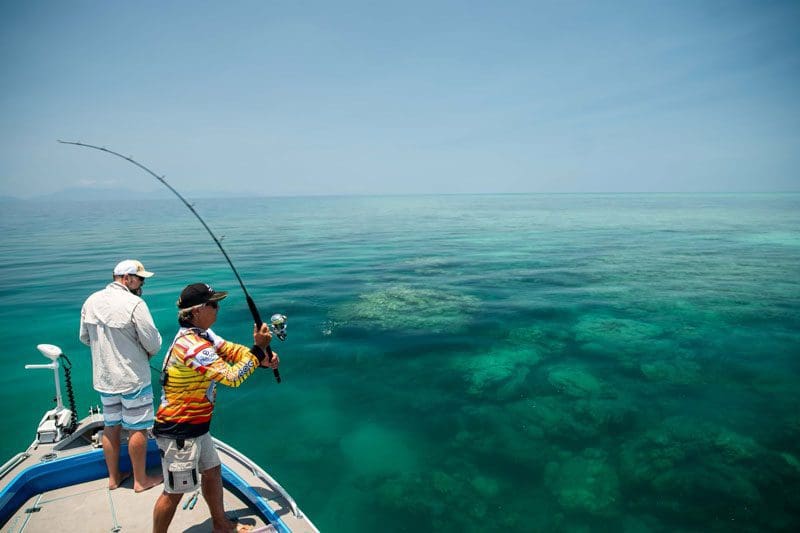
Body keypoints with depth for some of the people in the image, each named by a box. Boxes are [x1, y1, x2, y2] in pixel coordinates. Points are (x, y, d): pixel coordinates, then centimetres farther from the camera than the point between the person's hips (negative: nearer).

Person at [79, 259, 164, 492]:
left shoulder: (91, 301, 1)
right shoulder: (134, 303, -20)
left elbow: (84, 337, 12)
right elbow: (153, 343, -19)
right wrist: (148, 353, 2)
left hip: (103, 378, 7)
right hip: (133, 378, -7)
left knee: (111, 427, 18)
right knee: (137, 429, 6)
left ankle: (113, 477, 32)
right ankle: (141, 480, 19)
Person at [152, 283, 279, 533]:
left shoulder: (200, 333, 1)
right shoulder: (193, 345, -30)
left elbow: (230, 350, 3)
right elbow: (233, 377, -31)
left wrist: (263, 359, -12)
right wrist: (259, 348, -25)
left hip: (196, 425, 10)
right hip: (178, 432, -10)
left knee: (212, 471, 22)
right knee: (175, 491, 5)